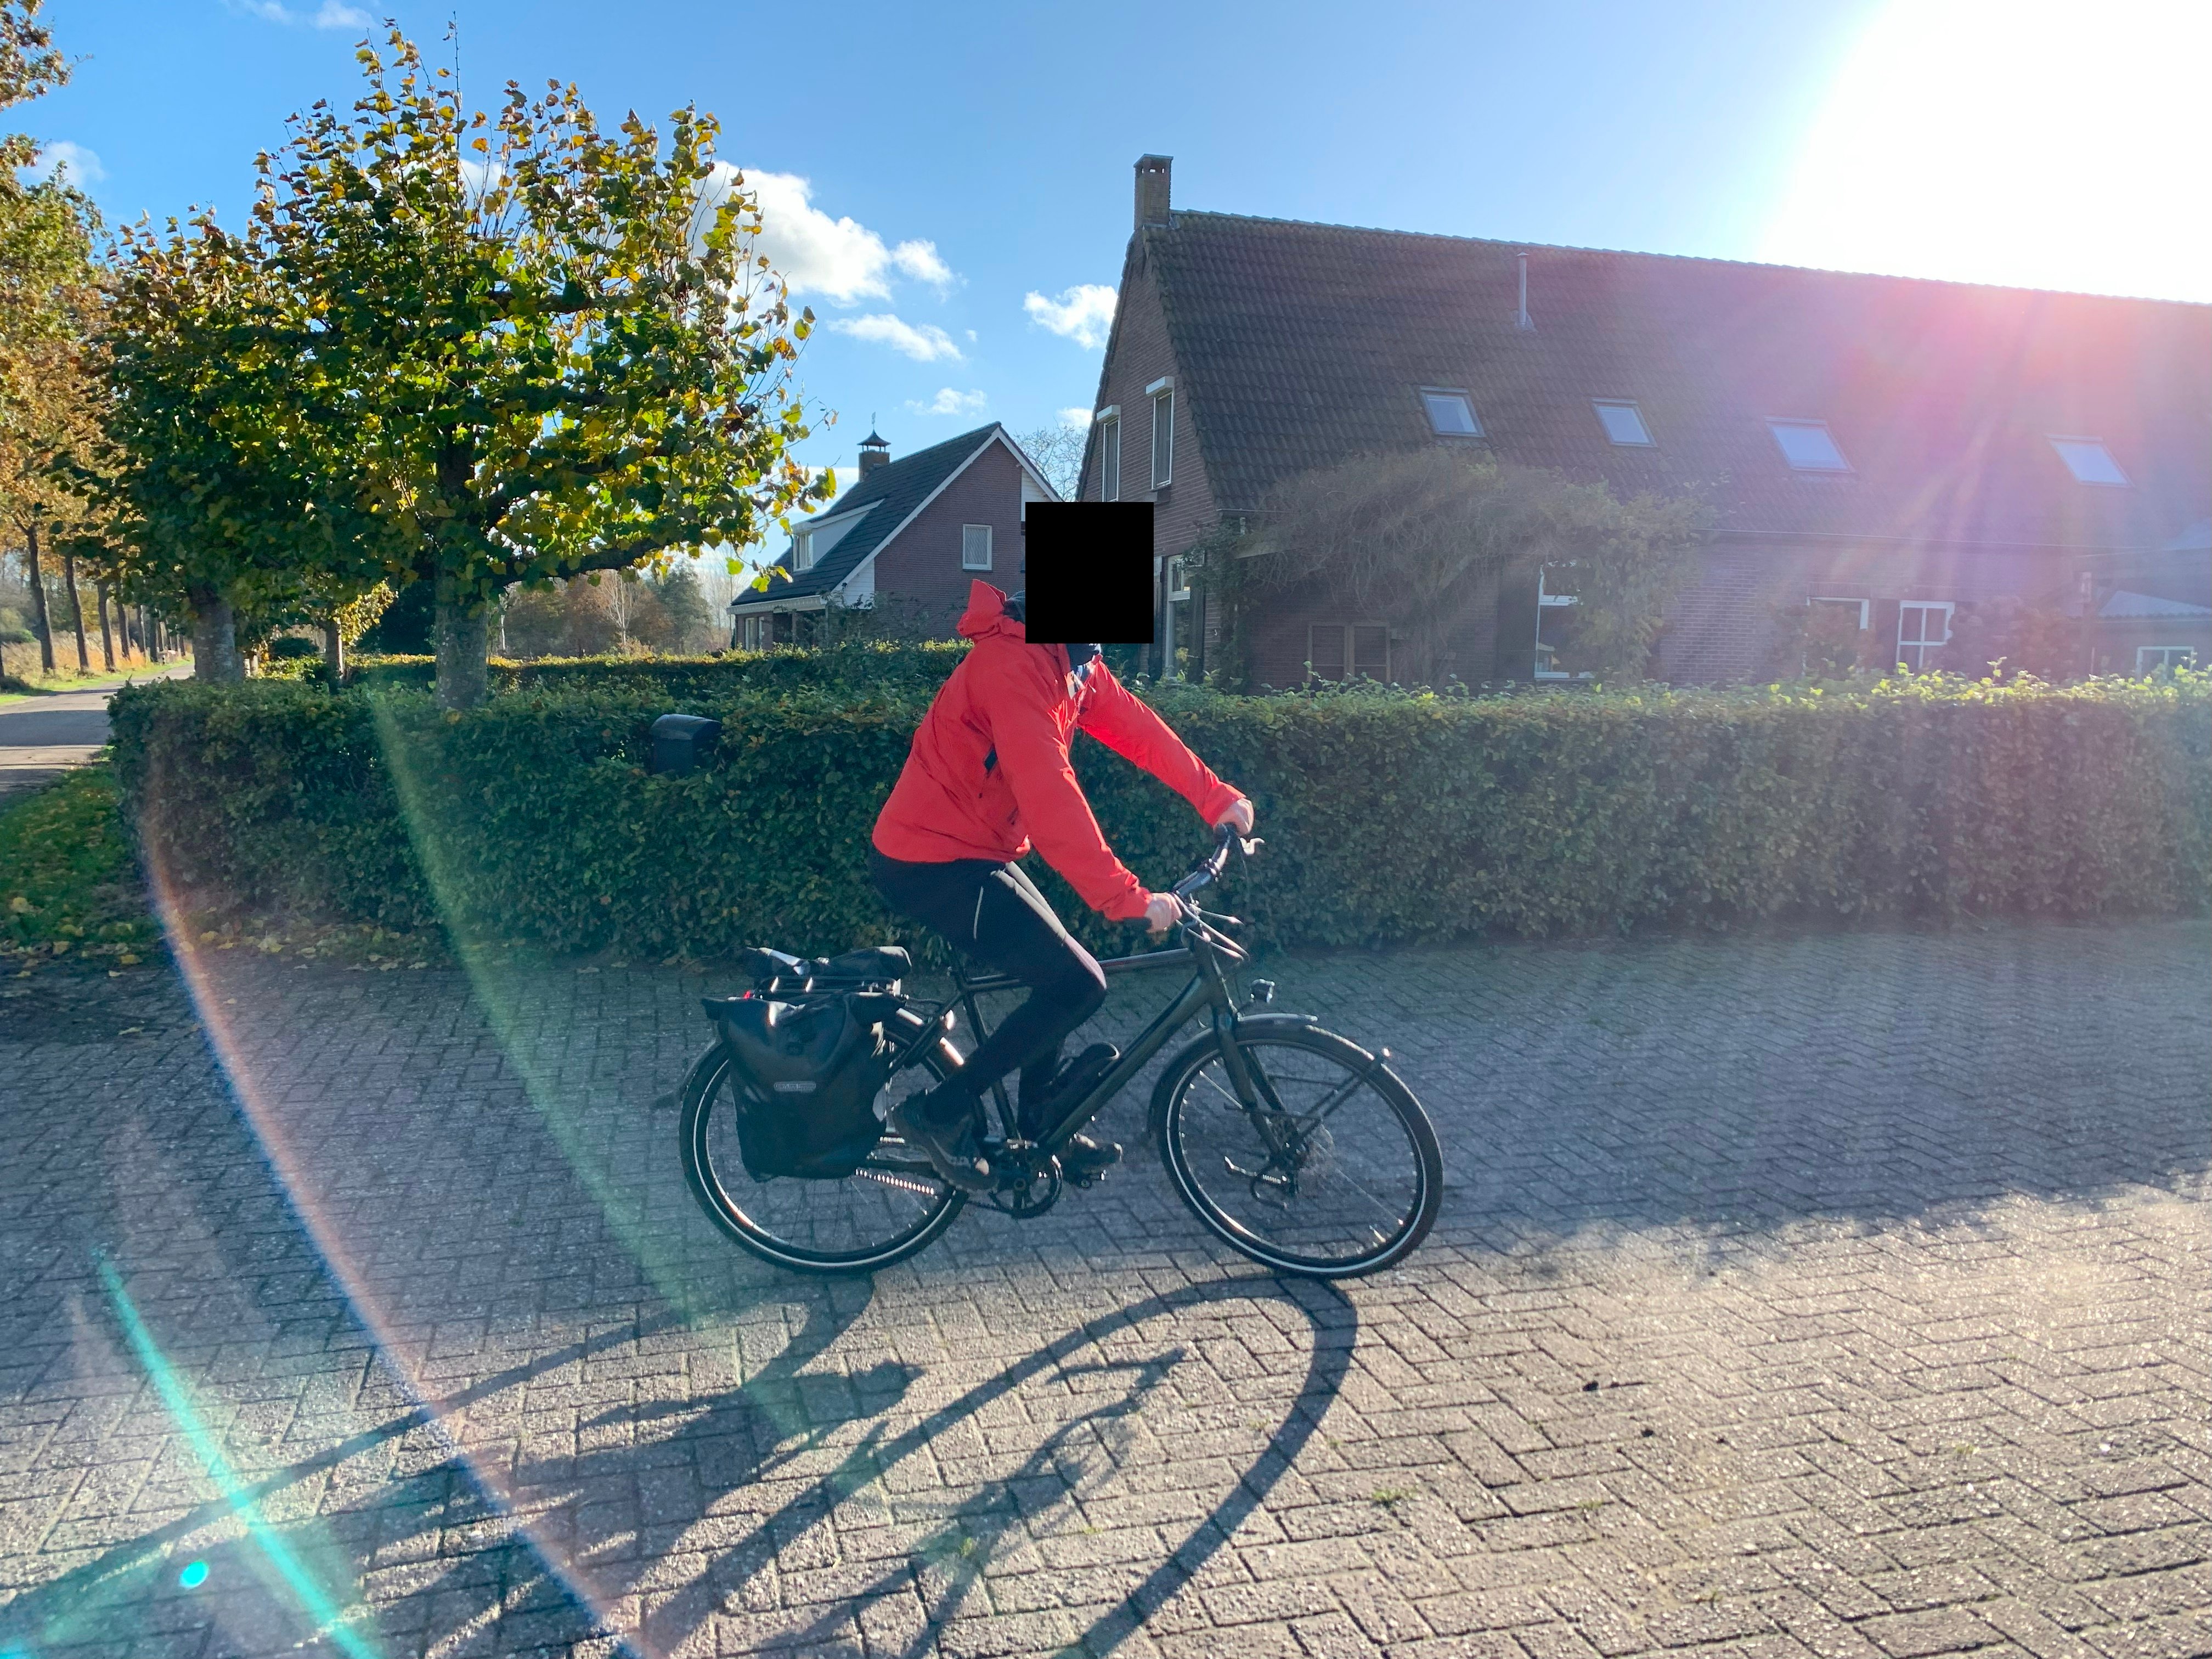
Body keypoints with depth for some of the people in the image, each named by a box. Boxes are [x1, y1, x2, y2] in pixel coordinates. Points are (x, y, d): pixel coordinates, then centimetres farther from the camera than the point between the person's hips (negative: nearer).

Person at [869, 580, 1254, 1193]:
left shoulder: (1078, 661, 4)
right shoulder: (1013, 662, -27)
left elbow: (1137, 728, 9)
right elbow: (1049, 794, -33)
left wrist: (1216, 797, 1)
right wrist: (1128, 899, -34)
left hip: (973, 851, 10)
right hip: (932, 861, -10)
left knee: (1053, 970, 17)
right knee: (1076, 983, -12)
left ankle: (1042, 1129, 33)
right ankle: (940, 1112, 0)